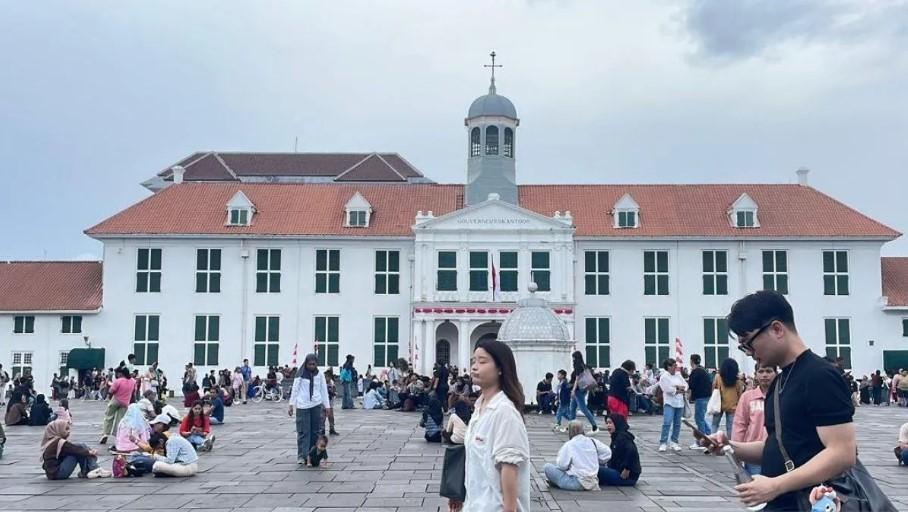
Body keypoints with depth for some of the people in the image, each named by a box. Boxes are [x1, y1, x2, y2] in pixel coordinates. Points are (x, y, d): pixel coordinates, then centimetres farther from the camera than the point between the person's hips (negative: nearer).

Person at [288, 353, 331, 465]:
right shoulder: (301, 374, 0)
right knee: (303, 431, -4)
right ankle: (301, 456, -1)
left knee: (315, 430, 4)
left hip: (316, 405, 2)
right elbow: (295, 389, 2)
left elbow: (324, 391, 9)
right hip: (302, 406, -2)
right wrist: (291, 405, -3)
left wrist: (327, 406, 5)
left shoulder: (320, 375, 6)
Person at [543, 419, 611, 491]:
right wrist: (595, 463, 19)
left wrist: (557, 460, 9)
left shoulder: (568, 445, -11)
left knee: (547, 467, -2)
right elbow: (607, 453, 10)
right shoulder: (593, 441, 5)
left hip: (578, 484, -7)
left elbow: (562, 465, -12)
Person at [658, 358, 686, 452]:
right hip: (669, 402, -6)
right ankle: (663, 443, -12)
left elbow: (685, 386, 9)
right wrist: (678, 390, -5)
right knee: (667, 423, -15)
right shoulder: (664, 376, -6)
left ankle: (674, 443, 17)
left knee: (677, 424, 8)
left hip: (679, 402, 6)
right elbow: (668, 389, -16)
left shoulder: (678, 375, 14)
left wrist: (678, 387, -10)